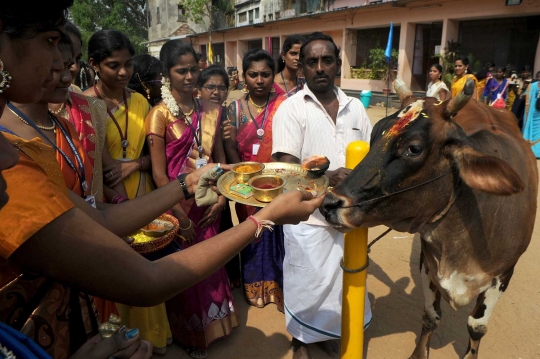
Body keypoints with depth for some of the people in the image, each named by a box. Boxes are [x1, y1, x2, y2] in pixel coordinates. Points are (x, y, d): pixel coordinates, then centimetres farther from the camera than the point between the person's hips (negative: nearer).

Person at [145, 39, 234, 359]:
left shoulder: (211, 110, 2)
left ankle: (212, 322, 44)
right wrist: (179, 214, -13)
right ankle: (189, 333, 38)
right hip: (178, 204, -3)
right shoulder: (160, 114, -11)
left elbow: (220, 157, 6)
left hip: (209, 203, 4)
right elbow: (159, 173, -13)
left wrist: (222, 197, -5)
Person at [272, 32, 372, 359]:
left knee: (341, 280, 19)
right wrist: (327, 177, -31)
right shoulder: (291, 108, -8)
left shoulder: (355, 107, 6)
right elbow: (287, 167, -15)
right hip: (308, 216, -4)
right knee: (306, 283, 12)